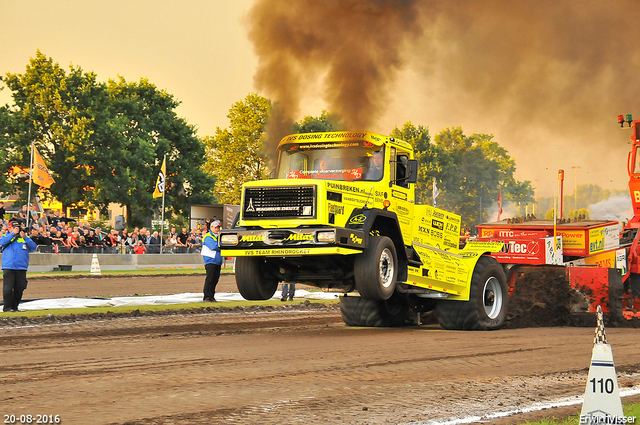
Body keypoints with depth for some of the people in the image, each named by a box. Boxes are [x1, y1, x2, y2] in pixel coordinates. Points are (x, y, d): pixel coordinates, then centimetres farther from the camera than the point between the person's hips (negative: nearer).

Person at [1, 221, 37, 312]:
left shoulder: (25, 238, 16)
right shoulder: (5, 236, 12)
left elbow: (33, 247, 2)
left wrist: (25, 237, -8)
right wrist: (13, 234, -10)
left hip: (21, 268, 2)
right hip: (8, 268, -2)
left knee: (19, 288, 3)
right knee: (8, 288, -10)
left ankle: (15, 306, 14)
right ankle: (7, 307, -3)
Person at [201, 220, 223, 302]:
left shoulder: (218, 236, 19)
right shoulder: (208, 237, -8)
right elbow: (214, 246, -22)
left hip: (218, 261, 8)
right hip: (210, 261, -8)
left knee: (215, 279, 7)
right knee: (210, 279, -11)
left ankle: (211, 297, 12)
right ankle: (207, 297, -11)